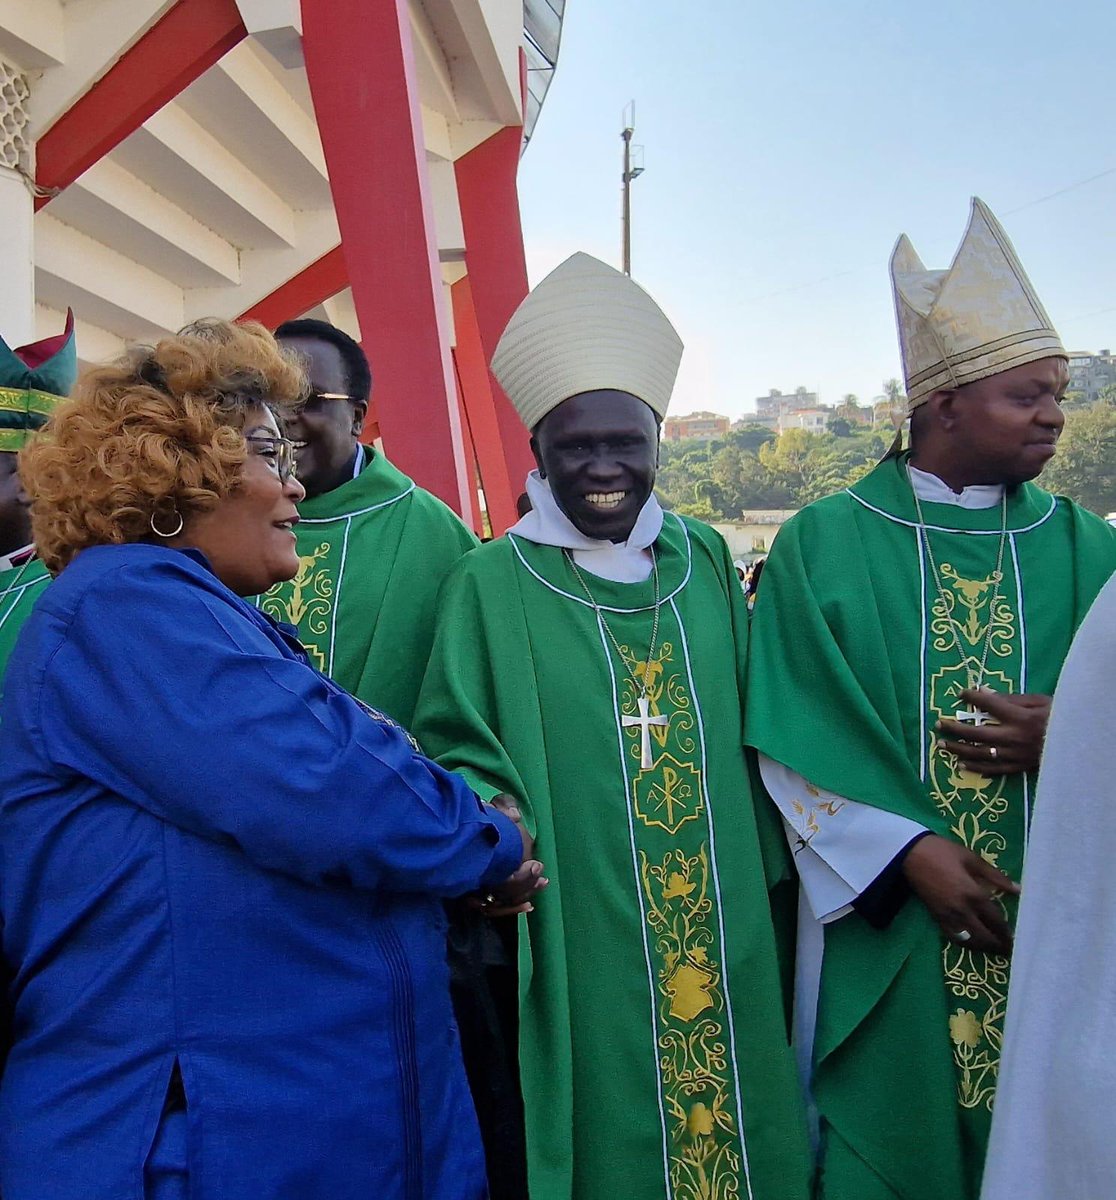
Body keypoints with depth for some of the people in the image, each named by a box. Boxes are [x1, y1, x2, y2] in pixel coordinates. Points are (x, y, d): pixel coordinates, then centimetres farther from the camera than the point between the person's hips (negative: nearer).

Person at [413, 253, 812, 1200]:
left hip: (726, 937, 4)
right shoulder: (492, 584, -5)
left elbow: (750, 730, 14)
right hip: (578, 947, -3)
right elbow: (458, 747, -6)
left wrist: (774, 874, 14)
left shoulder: (707, 563, 6)